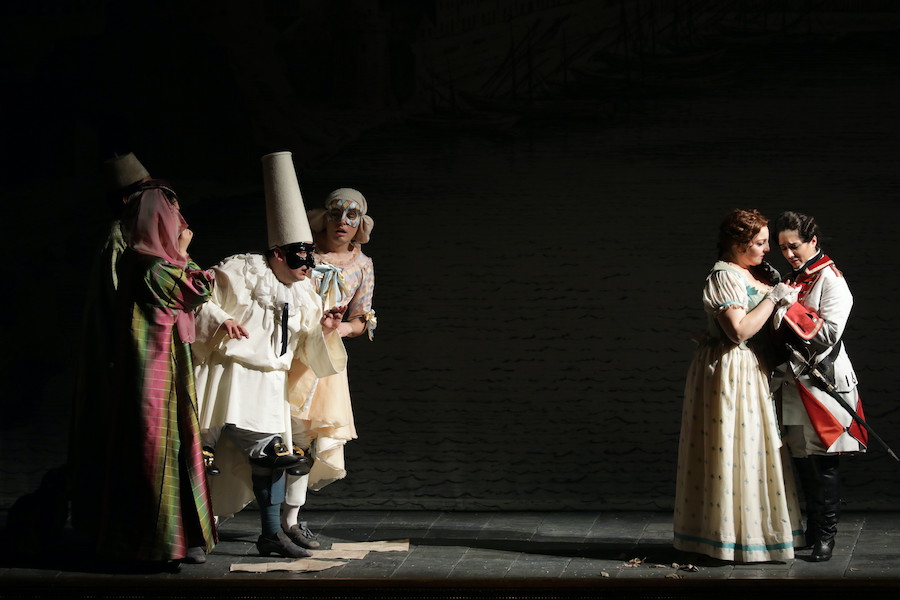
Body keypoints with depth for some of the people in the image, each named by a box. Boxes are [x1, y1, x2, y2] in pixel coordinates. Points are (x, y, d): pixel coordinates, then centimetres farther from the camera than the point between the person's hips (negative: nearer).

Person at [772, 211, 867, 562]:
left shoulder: (830, 279, -7)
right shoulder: (792, 280, 16)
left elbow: (829, 331, -17)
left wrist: (788, 308, -16)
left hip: (822, 380, -7)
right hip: (795, 380, 7)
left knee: (822, 461, -5)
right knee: (801, 458, 9)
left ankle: (826, 535, 1)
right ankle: (811, 531, 17)